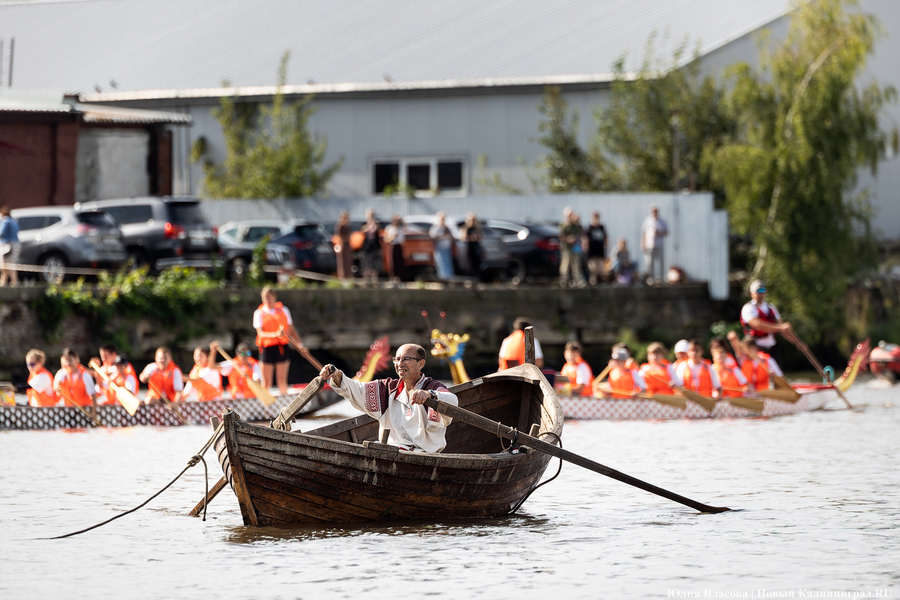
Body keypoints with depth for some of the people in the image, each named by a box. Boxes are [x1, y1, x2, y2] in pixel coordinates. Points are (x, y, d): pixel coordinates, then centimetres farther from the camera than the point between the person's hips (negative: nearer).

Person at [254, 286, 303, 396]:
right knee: (266, 382, 0)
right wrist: (275, 334, -28)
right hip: (267, 348, -1)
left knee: (282, 380, 1)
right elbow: (260, 333, -12)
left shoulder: (283, 310, 8)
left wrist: (299, 343, 4)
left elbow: (291, 330, 14)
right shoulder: (259, 313, 1)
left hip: (282, 347, 1)